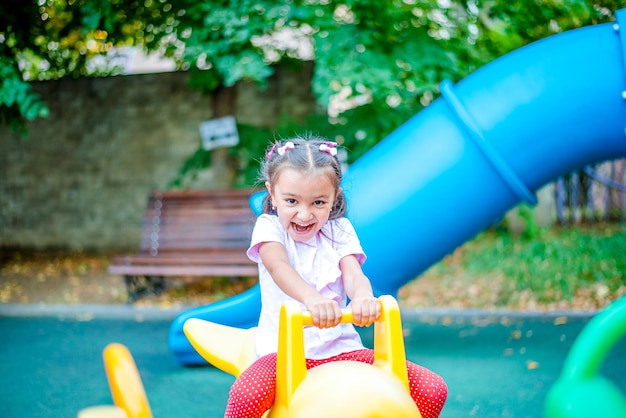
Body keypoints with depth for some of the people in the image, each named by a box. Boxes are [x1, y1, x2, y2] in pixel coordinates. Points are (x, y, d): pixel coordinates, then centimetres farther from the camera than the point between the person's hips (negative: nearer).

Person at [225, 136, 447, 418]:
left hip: (341, 348, 3)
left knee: (433, 390, -11)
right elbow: (279, 266, -23)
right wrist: (311, 297, -46)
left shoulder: (339, 230, 9)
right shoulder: (269, 227, -1)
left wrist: (363, 297, -36)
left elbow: (353, 274, -9)